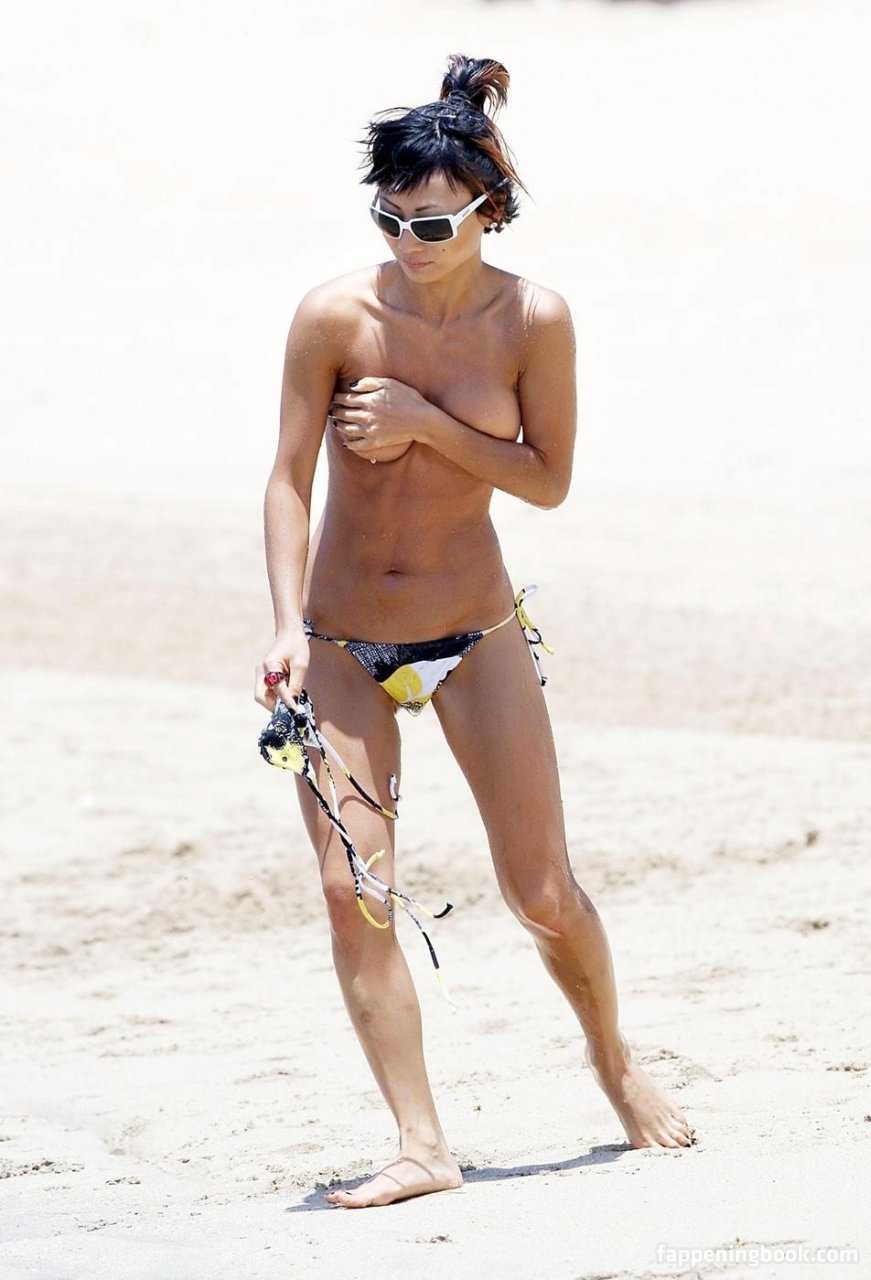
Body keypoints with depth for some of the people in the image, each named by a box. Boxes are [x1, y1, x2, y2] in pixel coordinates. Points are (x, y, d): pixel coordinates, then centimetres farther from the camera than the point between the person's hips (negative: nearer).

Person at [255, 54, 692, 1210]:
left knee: (543, 891, 2)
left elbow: (549, 479, -7)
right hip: (341, 640, 0)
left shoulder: (532, 320, -9)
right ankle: (422, 1145, -5)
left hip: (474, 635, 0)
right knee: (351, 892, -10)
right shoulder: (337, 315, -10)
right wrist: (290, 626, -16)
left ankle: (614, 1057, 32)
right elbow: (289, 480, -6)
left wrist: (427, 423, -20)